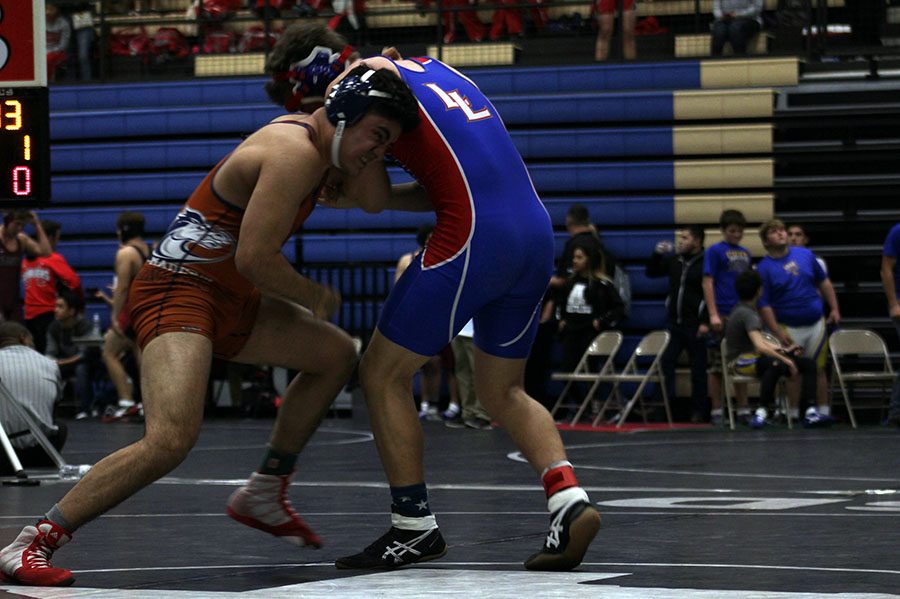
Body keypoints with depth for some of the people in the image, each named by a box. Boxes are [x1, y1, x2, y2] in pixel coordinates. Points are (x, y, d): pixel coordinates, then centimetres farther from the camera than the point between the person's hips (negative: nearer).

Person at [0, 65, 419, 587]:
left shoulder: (311, 132, 10)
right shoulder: (294, 154, -19)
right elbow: (254, 256, -23)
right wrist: (317, 298, -5)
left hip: (229, 299, 11)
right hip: (178, 290, -11)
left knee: (336, 355, 20)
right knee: (173, 437, -28)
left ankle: (264, 495, 28)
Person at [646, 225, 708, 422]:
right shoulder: (674, 261, 11)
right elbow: (651, 272, 22)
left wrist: (705, 322, -19)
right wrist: (657, 254, 4)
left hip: (694, 325, -6)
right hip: (674, 323, 6)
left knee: (698, 369, 2)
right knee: (665, 362, -1)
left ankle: (698, 411, 8)